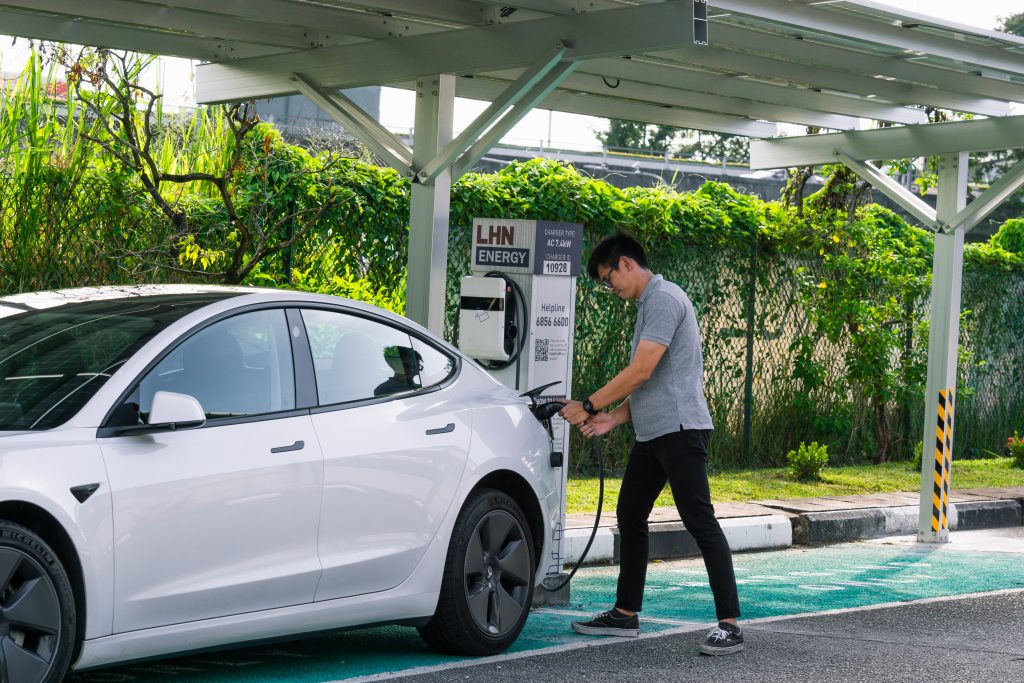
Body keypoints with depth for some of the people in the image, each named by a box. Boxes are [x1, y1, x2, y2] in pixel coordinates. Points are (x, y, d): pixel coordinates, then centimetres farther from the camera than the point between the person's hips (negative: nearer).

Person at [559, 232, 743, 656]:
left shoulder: (664, 299, -12)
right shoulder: (647, 304, 20)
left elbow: (641, 371, -19)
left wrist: (589, 406, -13)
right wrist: (614, 418, 10)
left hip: (679, 429, -11)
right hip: (651, 432, 11)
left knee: (700, 522, -11)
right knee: (630, 518, 15)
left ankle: (730, 625, -11)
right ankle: (626, 614, 24)